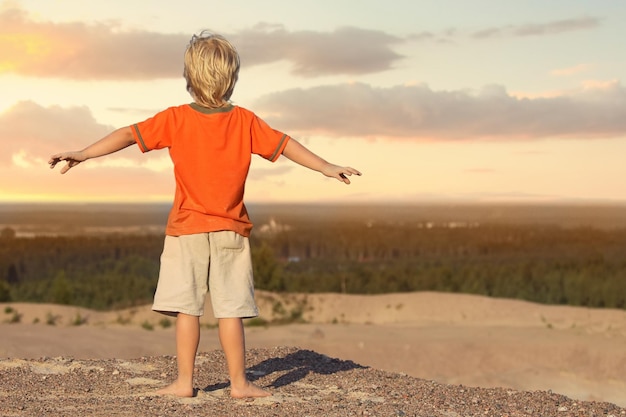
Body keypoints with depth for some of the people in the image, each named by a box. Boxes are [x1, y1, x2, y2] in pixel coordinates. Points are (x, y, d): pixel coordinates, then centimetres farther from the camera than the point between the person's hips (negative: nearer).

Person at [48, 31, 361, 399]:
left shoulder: (175, 119, -4)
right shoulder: (245, 121, -1)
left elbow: (129, 135, -7)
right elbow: (284, 144, 3)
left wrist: (83, 154, -4)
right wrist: (326, 167, 9)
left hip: (187, 230, -1)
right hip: (231, 231, 1)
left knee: (187, 307, 3)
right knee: (231, 309, 2)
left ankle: (184, 382, 4)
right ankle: (239, 382, 6)